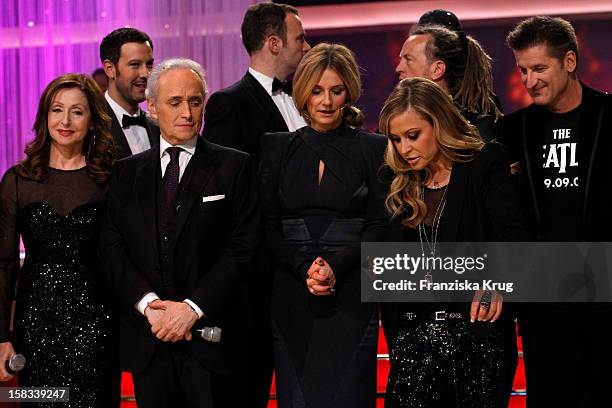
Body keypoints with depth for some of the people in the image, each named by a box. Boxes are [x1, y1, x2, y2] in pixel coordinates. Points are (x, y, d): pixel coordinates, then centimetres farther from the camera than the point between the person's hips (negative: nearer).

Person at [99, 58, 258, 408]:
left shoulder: (234, 167, 2)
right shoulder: (127, 173, 12)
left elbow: (244, 248, -5)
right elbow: (112, 247, 5)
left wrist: (192, 308, -13)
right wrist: (148, 303, -11)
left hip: (212, 340, -2)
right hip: (147, 340, 3)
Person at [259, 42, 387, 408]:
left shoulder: (372, 148, 4)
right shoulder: (278, 148, 10)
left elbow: (379, 226, 0)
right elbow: (268, 225, 5)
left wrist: (336, 267, -15)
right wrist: (305, 268, -11)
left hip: (351, 295, -2)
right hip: (292, 295, 2)